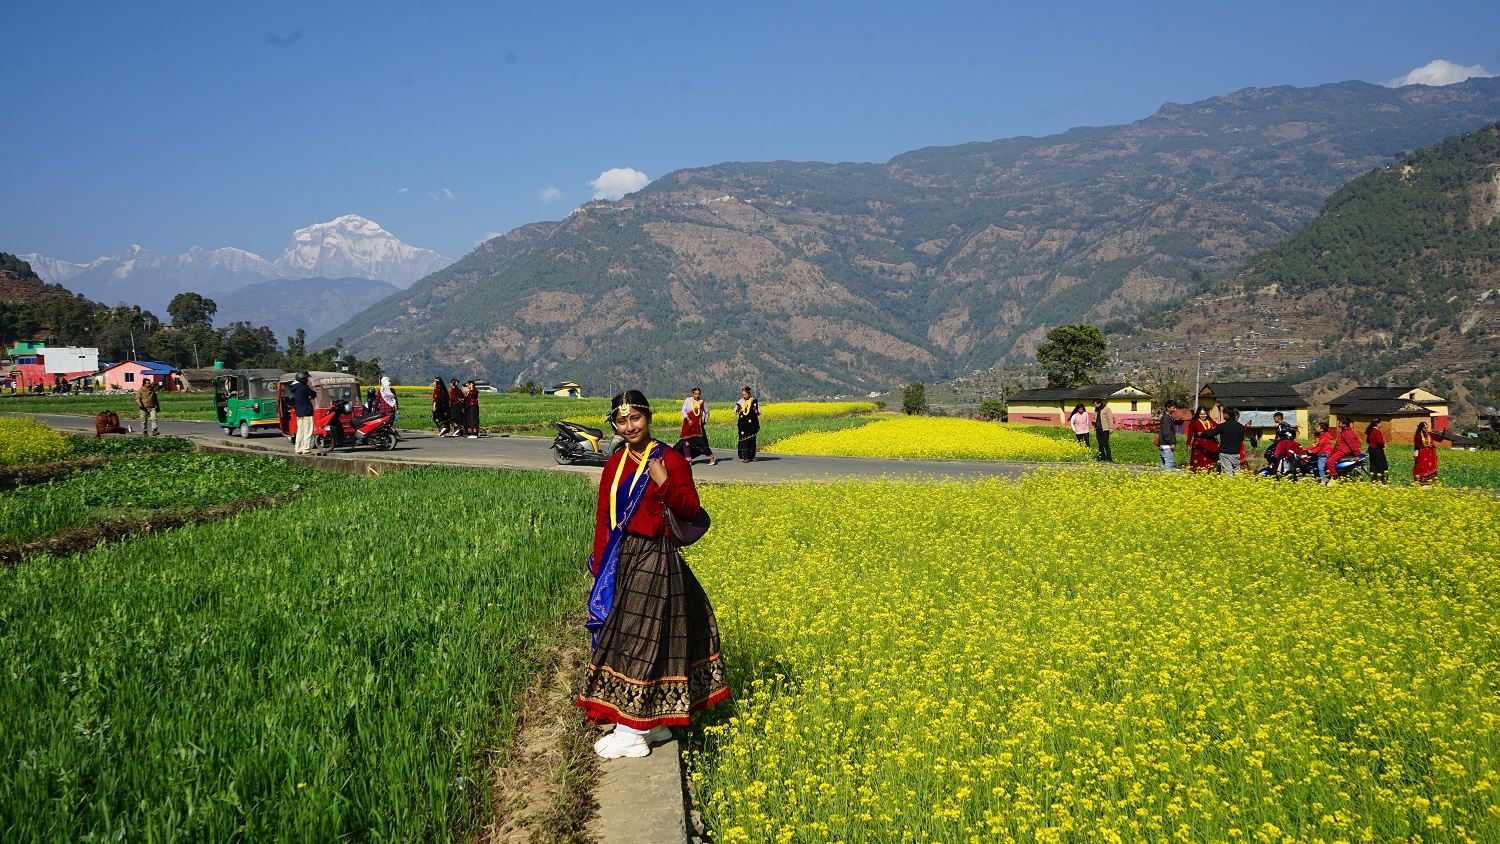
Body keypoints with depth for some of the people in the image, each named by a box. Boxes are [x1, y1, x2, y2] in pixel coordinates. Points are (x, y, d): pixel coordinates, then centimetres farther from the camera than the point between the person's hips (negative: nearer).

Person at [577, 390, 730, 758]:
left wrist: (664, 483, -25)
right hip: (620, 561, 7)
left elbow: (691, 511, -10)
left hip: (654, 561, -7)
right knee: (620, 633, 10)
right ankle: (654, 723, 23)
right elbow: (603, 518, 12)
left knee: (643, 636, -4)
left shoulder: (670, 460, -8)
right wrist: (600, 566, 7)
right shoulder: (614, 464, 10)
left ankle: (633, 733, 4)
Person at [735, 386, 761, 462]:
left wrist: (756, 411, -16)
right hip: (743, 424, 1)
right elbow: (735, 411, 10)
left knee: (752, 440, 4)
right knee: (744, 440, -4)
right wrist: (737, 409, -12)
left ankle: (752, 457, 12)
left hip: (751, 423, -1)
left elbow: (759, 412, 6)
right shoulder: (741, 401, 7)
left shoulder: (754, 401, 1)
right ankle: (745, 457, -4)